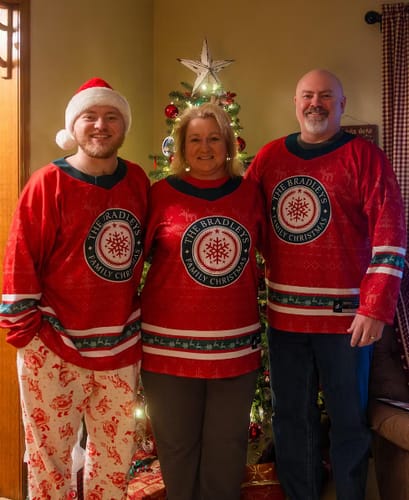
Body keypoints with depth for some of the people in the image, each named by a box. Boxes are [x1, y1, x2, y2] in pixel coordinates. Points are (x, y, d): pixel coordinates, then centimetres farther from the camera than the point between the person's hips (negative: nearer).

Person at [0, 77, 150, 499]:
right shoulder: (48, 183, -10)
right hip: (53, 351, -4)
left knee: (115, 454, 18)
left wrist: (138, 316, 12)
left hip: (121, 346, 4)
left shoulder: (138, 181, 3)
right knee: (49, 455, 11)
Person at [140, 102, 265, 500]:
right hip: (171, 342, -2)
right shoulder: (162, 193, -3)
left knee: (227, 444, 15)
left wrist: (246, 288, 10)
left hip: (236, 343, 2)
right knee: (177, 444, 14)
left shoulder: (249, 191, 4)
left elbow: (263, 250, 16)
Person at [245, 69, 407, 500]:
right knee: (291, 417, 15)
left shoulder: (364, 156, -4)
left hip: (346, 316, -3)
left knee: (348, 418, 10)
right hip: (284, 314, 4)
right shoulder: (270, 156, 8)